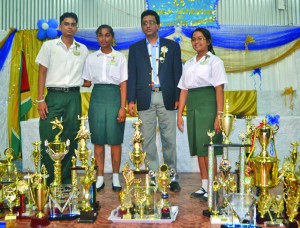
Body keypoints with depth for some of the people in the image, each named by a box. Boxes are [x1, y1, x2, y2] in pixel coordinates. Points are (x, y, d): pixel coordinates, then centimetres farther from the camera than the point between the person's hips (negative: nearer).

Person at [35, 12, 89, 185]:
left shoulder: (83, 49, 12)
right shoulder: (49, 46, 5)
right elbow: (42, 73, 1)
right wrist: (40, 99, -5)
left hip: (74, 97, 2)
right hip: (54, 95, -2)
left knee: (71, 139, 4)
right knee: (49, 138, -5)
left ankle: (66, 180, 14)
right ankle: (47, 179, 7)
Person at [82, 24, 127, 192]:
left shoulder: (120, 57, 4)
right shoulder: (91, 58, 11)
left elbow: (123, 84, -1)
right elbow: (87, 83, 13)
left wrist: (123, 107, -9)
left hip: (114, 96, -2)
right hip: (97, 97, 2)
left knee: (115, 139, 0)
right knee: (98, 139, 3)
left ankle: (116, 177, 11)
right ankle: (100, 177, 12)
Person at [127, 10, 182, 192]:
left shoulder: (172, 46, 10)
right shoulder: (135, 48, 13)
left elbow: (178, 73, 6)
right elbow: (132, 76, 7)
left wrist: (178, 98, -2)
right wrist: (131, 100, -1)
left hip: (166, 98, -1)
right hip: (145, 99, 1)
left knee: (169, 140, 1)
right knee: (148, 141, 3)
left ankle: (172, 177, 11)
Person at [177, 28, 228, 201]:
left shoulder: (214, 61, 0)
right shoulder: (189, 64, 17)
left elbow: (219, 89, -8)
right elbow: (184, 90, 13)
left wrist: (219, 115, -16)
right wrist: (180, 114, 7)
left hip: (208, 105, -6)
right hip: (192, 107, 6)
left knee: (208, 148, -5)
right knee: (198, 148, 8)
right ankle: (204, 187, 16)